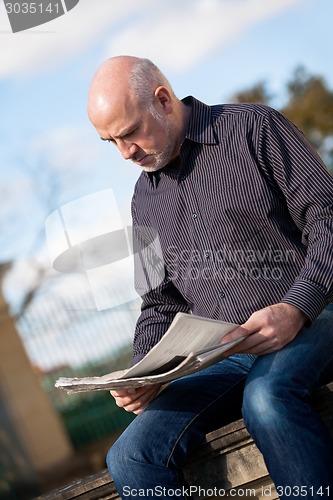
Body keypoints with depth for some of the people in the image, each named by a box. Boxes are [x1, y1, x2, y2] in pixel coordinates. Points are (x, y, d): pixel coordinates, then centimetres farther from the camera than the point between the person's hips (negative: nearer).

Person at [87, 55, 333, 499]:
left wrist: (296, 309, -20)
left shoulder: (253, 128, 1)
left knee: (266, 396, -39)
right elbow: (160, 304, 20)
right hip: (225, 359, 5)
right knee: (130, 457, -16)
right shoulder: (145, 197, 17)